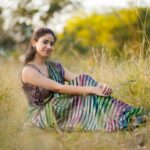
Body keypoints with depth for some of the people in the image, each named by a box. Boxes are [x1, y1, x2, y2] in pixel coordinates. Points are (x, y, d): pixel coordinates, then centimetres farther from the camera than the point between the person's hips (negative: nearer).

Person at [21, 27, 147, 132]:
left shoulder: (55, 67, 12)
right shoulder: (28, 71, -11)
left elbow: (78, 80, -4)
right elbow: (58, 88, -22)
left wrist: (100, 86, -25)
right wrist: (91, 89, -31)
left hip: (60, 110, 6)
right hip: (42, 117, -6)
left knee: (84, 81, -21)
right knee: (84, 83, -26)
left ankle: (125, 113, -29)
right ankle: (122, 120, -35)